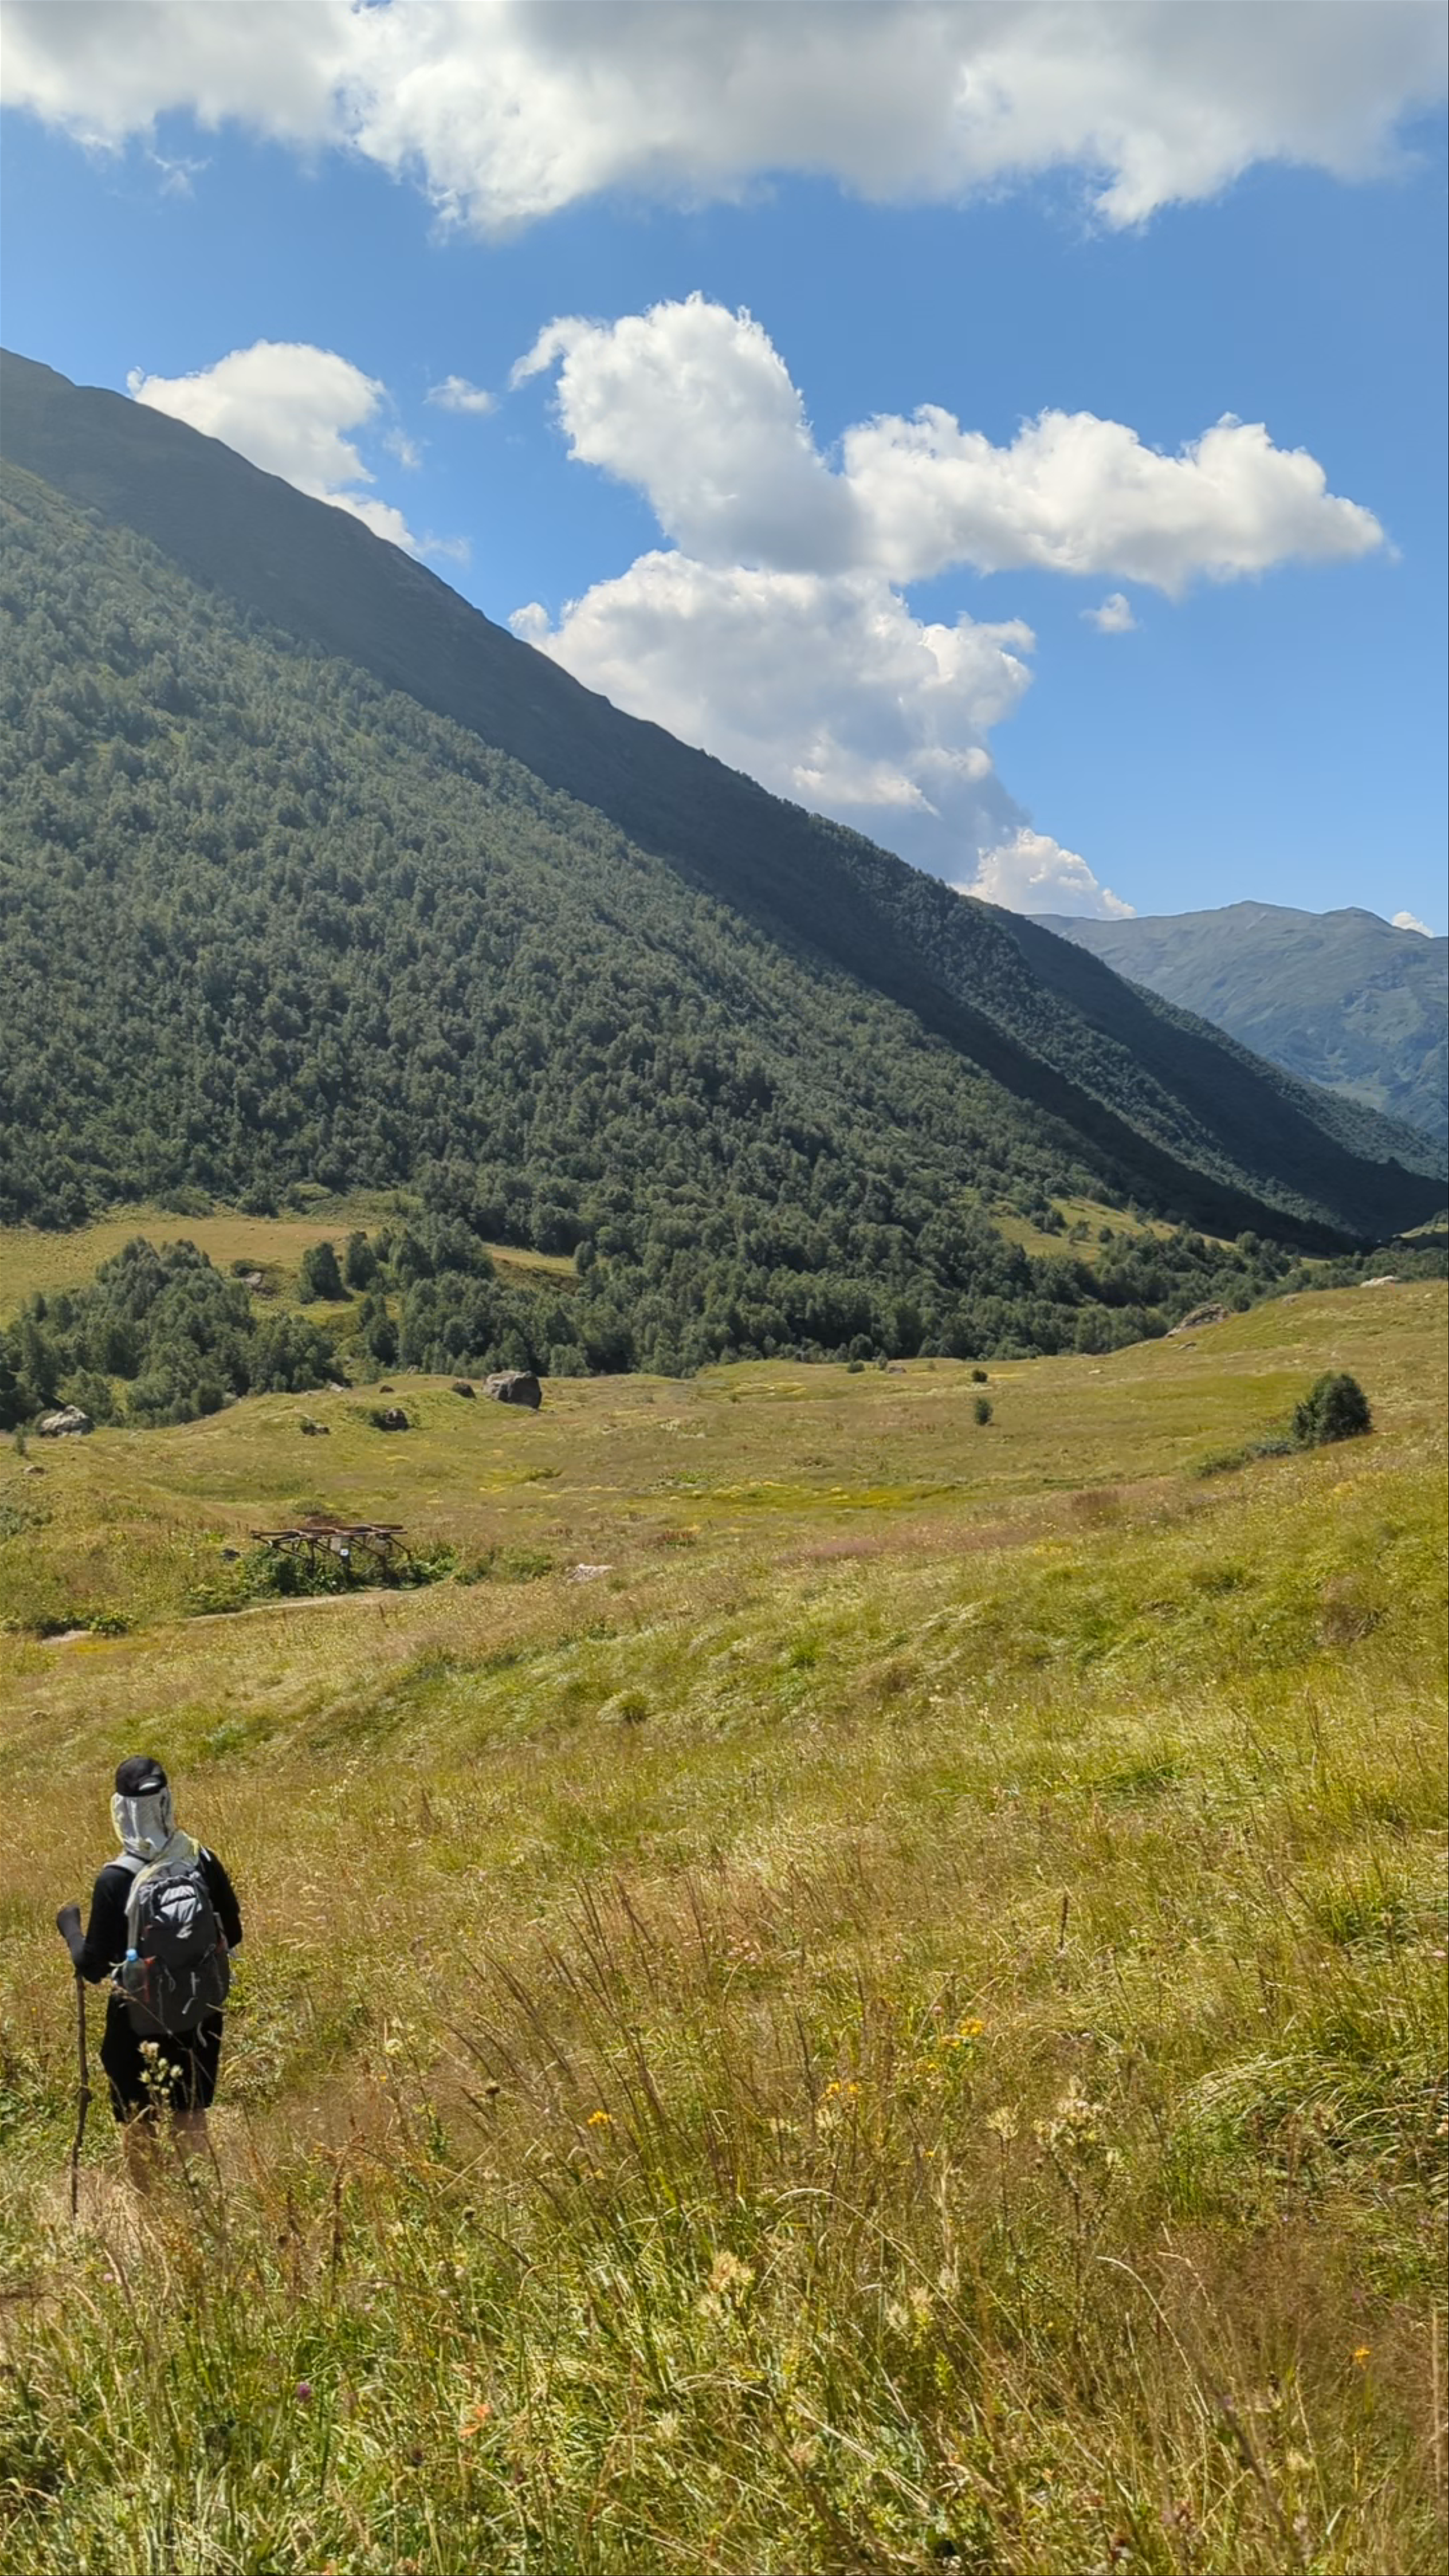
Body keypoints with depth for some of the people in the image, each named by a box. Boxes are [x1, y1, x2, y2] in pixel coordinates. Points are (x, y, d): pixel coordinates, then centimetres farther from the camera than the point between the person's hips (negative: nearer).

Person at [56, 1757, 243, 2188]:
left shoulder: (115, 1881, -23)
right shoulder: (203, 1861, -11)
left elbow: (94, 1968, -15)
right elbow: (232, 1937, 1)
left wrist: (69, 1925, 2)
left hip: (139, 2021, -3)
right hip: (201, 2013, 3)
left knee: (139, 2125, 16)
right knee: (192, 2116, 19)